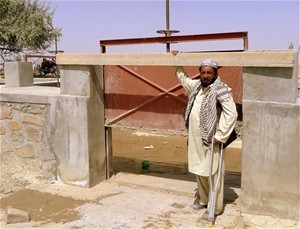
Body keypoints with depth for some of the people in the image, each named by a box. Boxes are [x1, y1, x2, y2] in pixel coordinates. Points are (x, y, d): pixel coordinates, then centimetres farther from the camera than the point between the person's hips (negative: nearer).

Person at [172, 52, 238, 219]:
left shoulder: (221, 89, -14)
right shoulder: (196, 85, 9)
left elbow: (232, 113, -20)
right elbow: (183, 78, 31)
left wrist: (220, 136, -21)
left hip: (210, 140, -7)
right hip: (196, 139, 8)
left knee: (212, 173, 2)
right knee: (199, 171, 19)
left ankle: (215, 207, 15)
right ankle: (202, 199, 36)